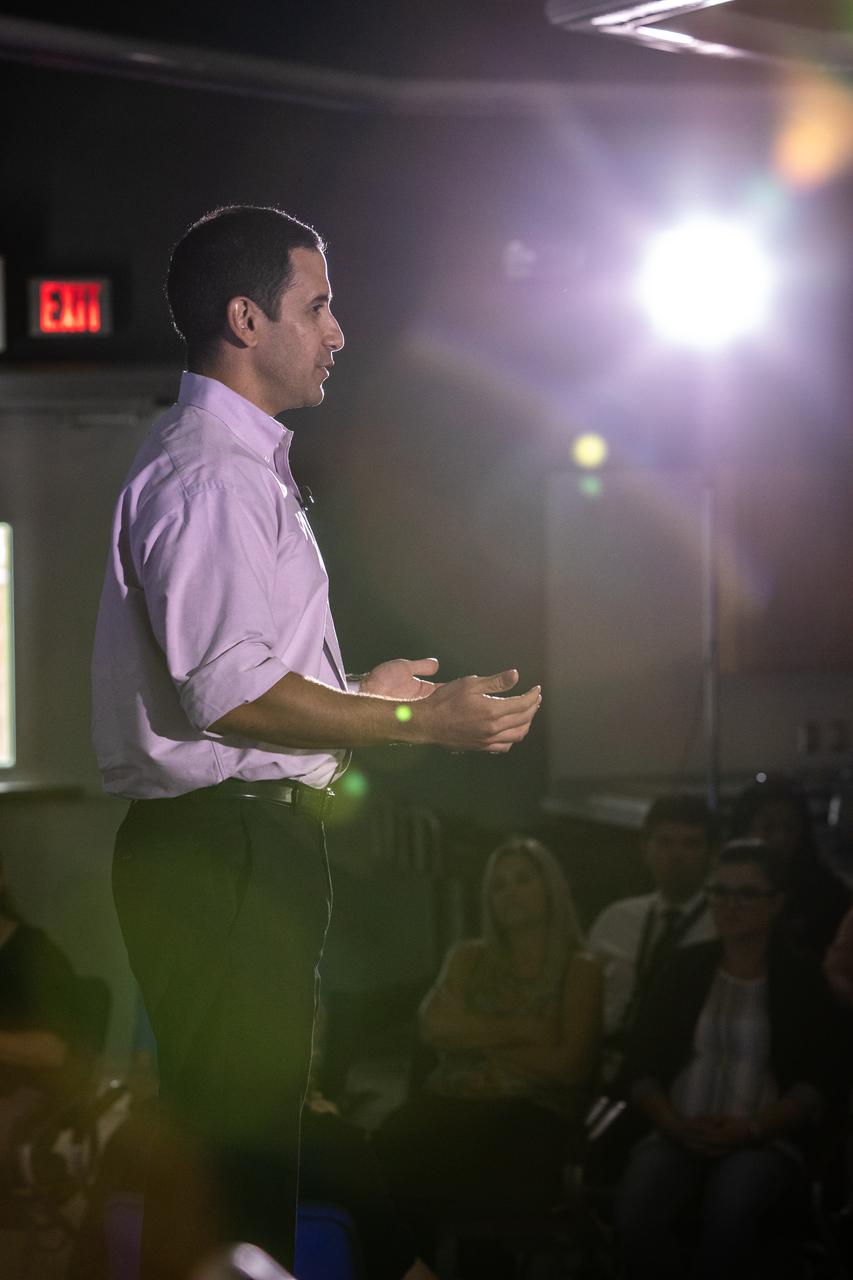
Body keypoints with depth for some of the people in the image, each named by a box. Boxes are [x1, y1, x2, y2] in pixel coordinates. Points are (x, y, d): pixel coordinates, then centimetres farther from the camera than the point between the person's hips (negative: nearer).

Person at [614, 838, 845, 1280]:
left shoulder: (802, 979, 8)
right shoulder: (686, 968, 15)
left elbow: (822, 1082, -1)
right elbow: (641, 1064, 10)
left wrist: (751, 1129, -15)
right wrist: (675, 1125, -9)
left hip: (767, 1141, -2)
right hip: (679, 1135, 2)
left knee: (730, 1208, -37)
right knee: (635, 1211, -31)